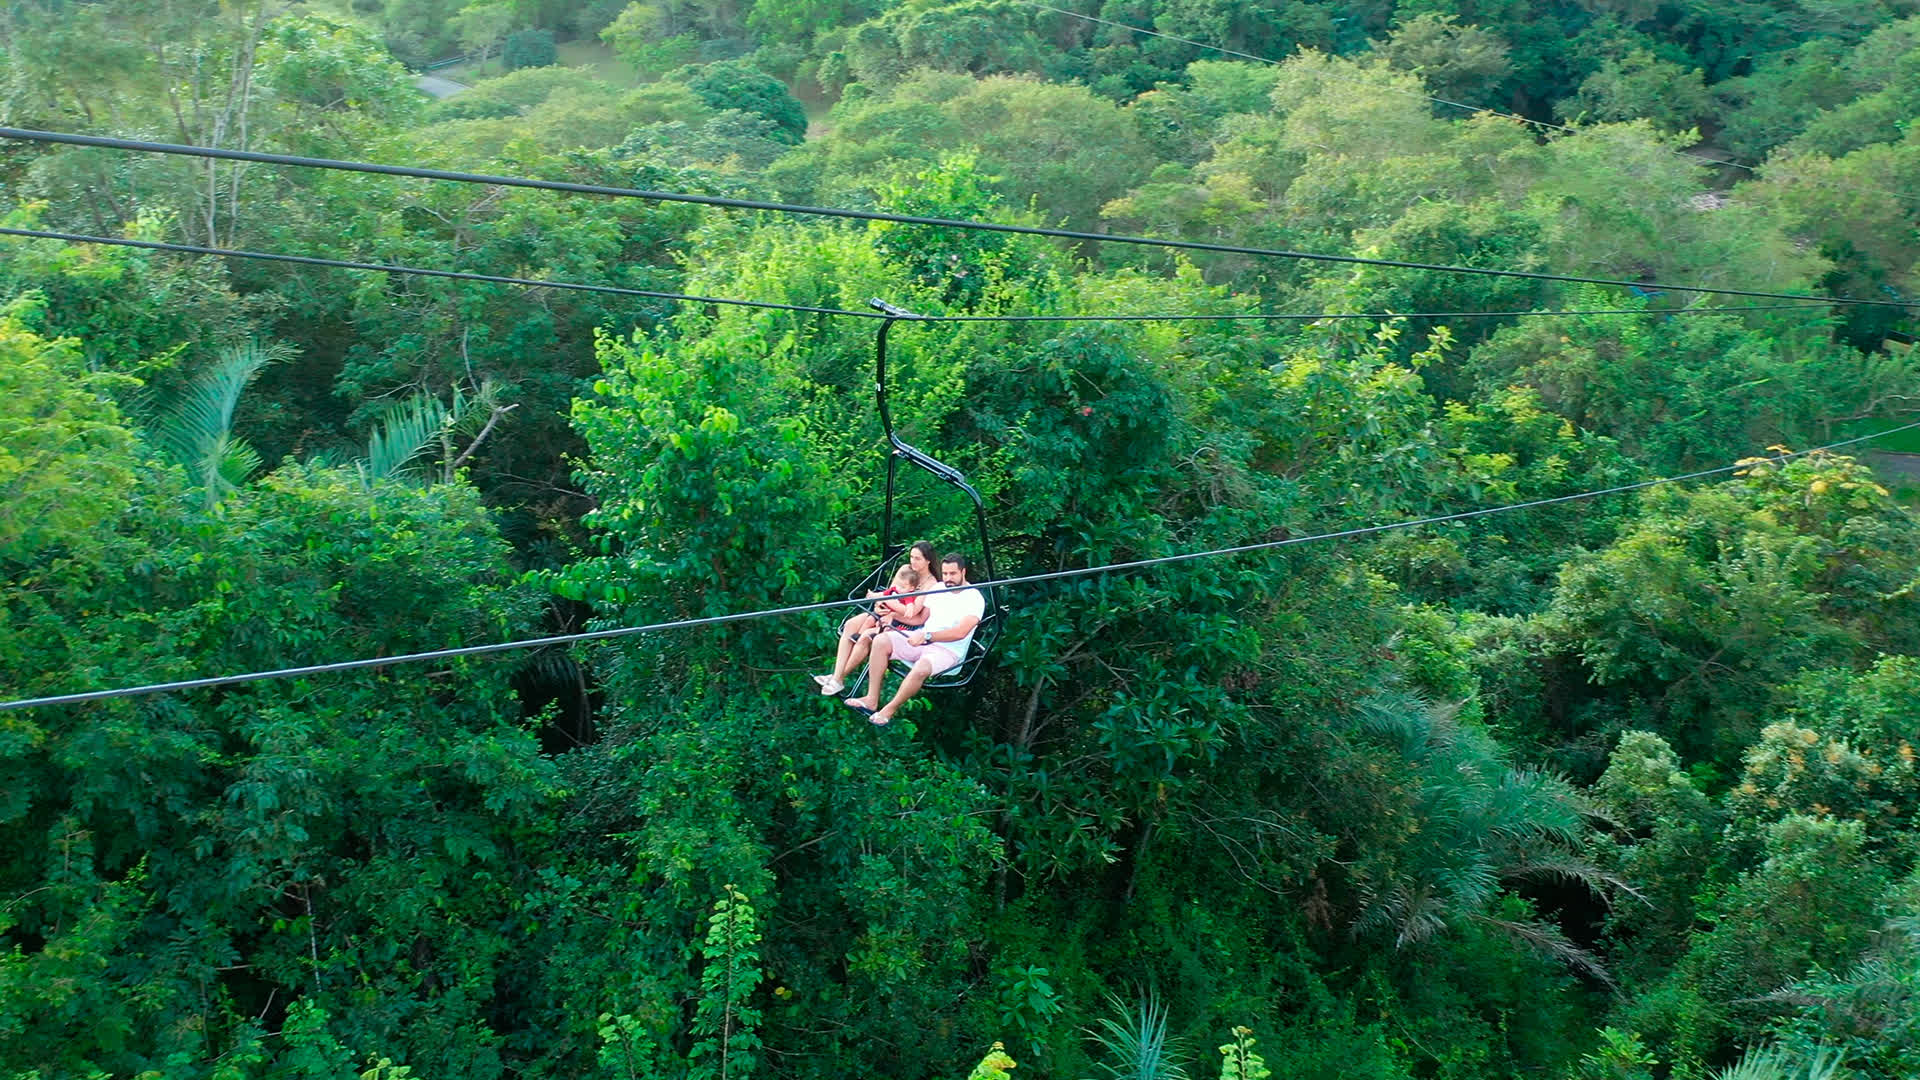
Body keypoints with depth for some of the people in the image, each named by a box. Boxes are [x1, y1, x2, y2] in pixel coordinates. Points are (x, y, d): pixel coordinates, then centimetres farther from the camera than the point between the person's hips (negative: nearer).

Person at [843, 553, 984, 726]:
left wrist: (927, 636, -30)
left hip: (948, 650, -7)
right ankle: (871, 700, -15)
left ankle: (889, 710, -20)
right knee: (881, 641, -13)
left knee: (920, 669, -38)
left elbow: (960, 632, -23)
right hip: (922, 639, 7)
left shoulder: (974, 598, -11)